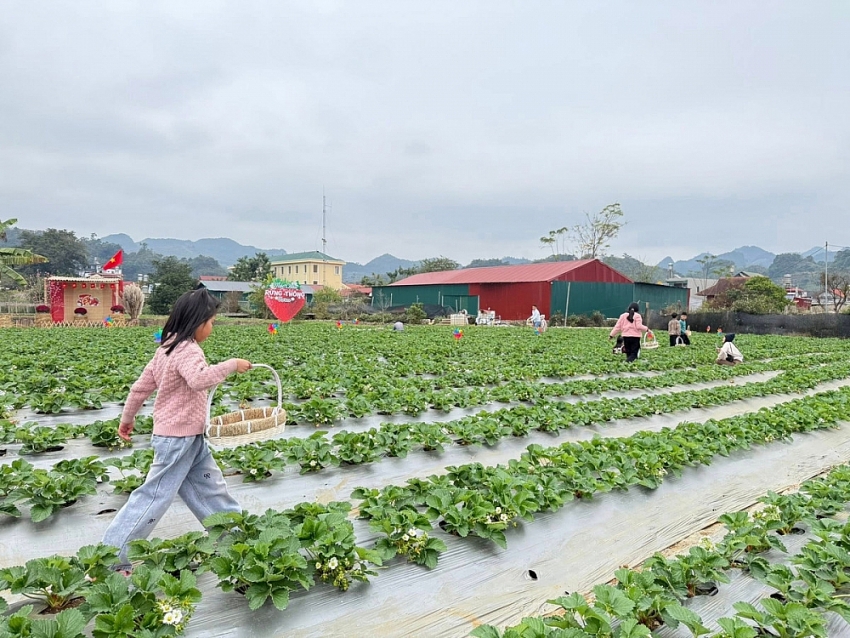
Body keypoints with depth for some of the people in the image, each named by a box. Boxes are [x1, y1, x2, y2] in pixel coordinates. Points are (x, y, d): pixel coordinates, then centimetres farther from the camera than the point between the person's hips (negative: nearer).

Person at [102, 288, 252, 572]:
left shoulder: (168, 346, 8)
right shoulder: (187, 350, -20)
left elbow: (141, 385, 14)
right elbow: (200, 379, -41)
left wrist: (127, 418, 25)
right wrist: (231, 364, -30)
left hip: (189, 439, 10)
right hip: (178, 439, -10)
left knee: (210, 488, 16)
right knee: (154, 498, 1)